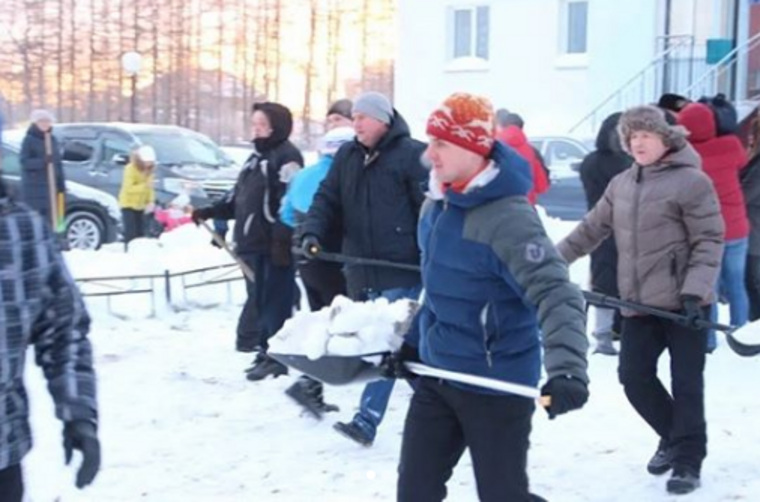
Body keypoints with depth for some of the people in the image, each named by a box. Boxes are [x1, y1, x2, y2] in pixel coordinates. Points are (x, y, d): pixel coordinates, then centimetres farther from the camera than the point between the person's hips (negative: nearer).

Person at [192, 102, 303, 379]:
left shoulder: (287, 156, -7)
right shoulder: (256, 157, 22)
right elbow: (237, 198, 25)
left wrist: (282, 238, -23)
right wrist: (210, 211, 13)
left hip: (274, 245, -9)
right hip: (252, 244, 9)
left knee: (275, 301, -8)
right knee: (257, 299, 13)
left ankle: (275, 355, -4)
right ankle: (263, 351, 20)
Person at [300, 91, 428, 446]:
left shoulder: (412, 154, -6)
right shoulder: (346, 157, 14)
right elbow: (327, 199, 12)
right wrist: (312, 232, -7)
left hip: (401, 269, -7)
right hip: (363, 270, 7)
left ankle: (367, 421, -12)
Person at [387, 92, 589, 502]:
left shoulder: (508, 215, -24)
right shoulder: (437, 204, 4)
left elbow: (556, 295, -31)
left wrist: (567, 369, -44)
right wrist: (414, 341, 21)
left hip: (495, 384, -8)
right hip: (437, 374, 8)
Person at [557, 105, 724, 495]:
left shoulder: (691, 181, -10)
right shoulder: (621, 185, 9)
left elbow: (709, 242, -13)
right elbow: (592, 229, 17)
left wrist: (695, 291, -22)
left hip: (684, 302, -6)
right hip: (640, 303, 6)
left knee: (686, 382, 0)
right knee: (634, 376, 6)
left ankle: (688, 459, 14)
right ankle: (675, 437, 29)